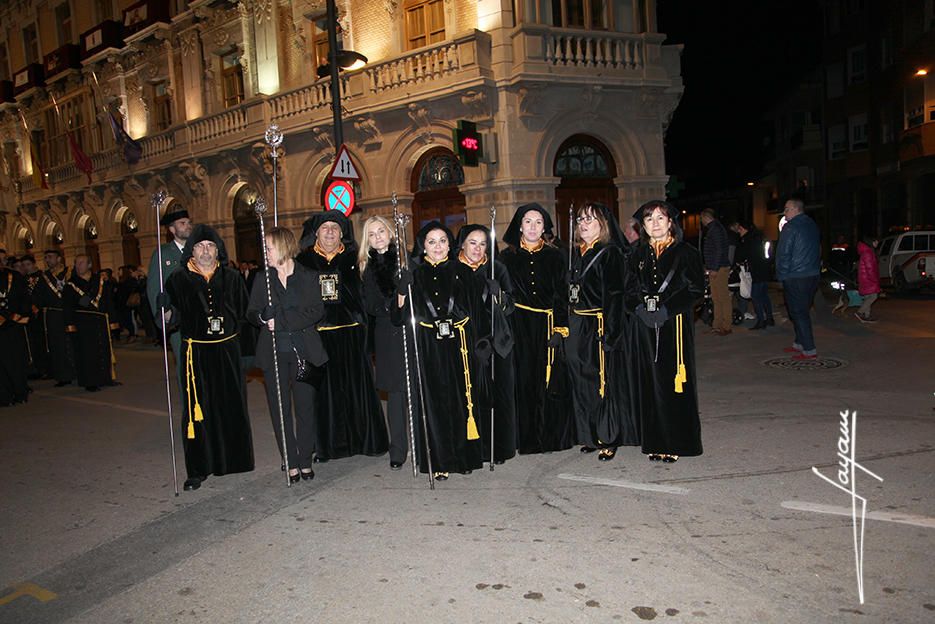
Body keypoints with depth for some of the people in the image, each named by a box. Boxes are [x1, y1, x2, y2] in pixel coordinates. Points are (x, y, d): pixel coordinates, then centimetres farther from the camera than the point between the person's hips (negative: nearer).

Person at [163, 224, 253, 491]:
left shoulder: (231, 278, 7)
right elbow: (174, 319, -4)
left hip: (227, 351, 2)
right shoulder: (179, 279, 1)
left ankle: (234, 458, 22)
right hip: (196, 353, -2)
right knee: (197, 410, -1)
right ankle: (197, 470, 8)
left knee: (232, 406, 7)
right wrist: (167, 311, -22)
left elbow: (243, 312, 14)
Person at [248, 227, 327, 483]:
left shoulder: (308, 278, 4)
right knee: (280, 409, 2)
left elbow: (317, 311, -7)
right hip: (274, 353, 2)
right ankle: (291, 463, 11)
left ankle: (305, 461, 13)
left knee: (305, 406, 1)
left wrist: (281, 321, -15)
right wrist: (263, 316, -15)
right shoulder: (262, 280, 11)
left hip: (304, 351, -2)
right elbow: (251, 313, 9)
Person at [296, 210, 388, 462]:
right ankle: (327, 443, 13)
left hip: (350, 334, 0)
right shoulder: (304, 261, 8)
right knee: (324, 389, 3)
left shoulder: (353, 258, 8)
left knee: (356, 384, 3)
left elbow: (365, 292, 5)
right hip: (318, 334, 0)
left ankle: (363, 438, 15)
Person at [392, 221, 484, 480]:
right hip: (428, 347, -1)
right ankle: (439, 461, 9)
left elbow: (472, 309, 10)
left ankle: (465, 456, 18)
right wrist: (401, 296, -17)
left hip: (458, 344, 1)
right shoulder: (415, 274, 6)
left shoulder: (460, 271, 9)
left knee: (460, 398, 3)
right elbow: (399, 317, 1)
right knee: (433, 401, 0)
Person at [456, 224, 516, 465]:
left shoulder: (497, 269, 7)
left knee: (500, 393, 5)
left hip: (497, 342, 2)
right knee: (472, 395, -1)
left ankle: (500, 447, 18)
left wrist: (500, 298, -17)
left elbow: (510, 305, 5)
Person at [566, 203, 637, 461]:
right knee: (581, 380, 11)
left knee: (604, 380, 0)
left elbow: (614, 296, -15)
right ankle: (591, 435, 24)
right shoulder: (576, 254, 13)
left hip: (601, 324, -7)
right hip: (578, 326, 7)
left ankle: (609, 439, 12)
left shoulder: (609, 254, -9)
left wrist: (609, 332, -21)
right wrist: (568, 326, 10)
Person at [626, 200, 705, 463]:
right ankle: (656, 442, 12)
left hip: (676, 325, -3)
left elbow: (696, 289, -5)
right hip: (646, 325, 3)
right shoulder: (638, 256, 12)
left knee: (674, 381, -2)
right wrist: (639, 309, -7)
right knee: (651, 382, 4)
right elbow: (630, 291, 13)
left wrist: (667, 310, -14)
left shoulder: (686, 253, 0)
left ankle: (676, 443, 8)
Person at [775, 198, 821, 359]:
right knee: (804, 311, 18)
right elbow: (818, 250, 21)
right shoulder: (812, 225, 14)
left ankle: (809, 350, -5)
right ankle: (800, 343, 26)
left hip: (795, 278, -8)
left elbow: (783, 254, -14)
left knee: (799, 313, -4)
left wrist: (781, 275, -5)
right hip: (813, 275, 9)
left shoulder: (790, 227, -13)